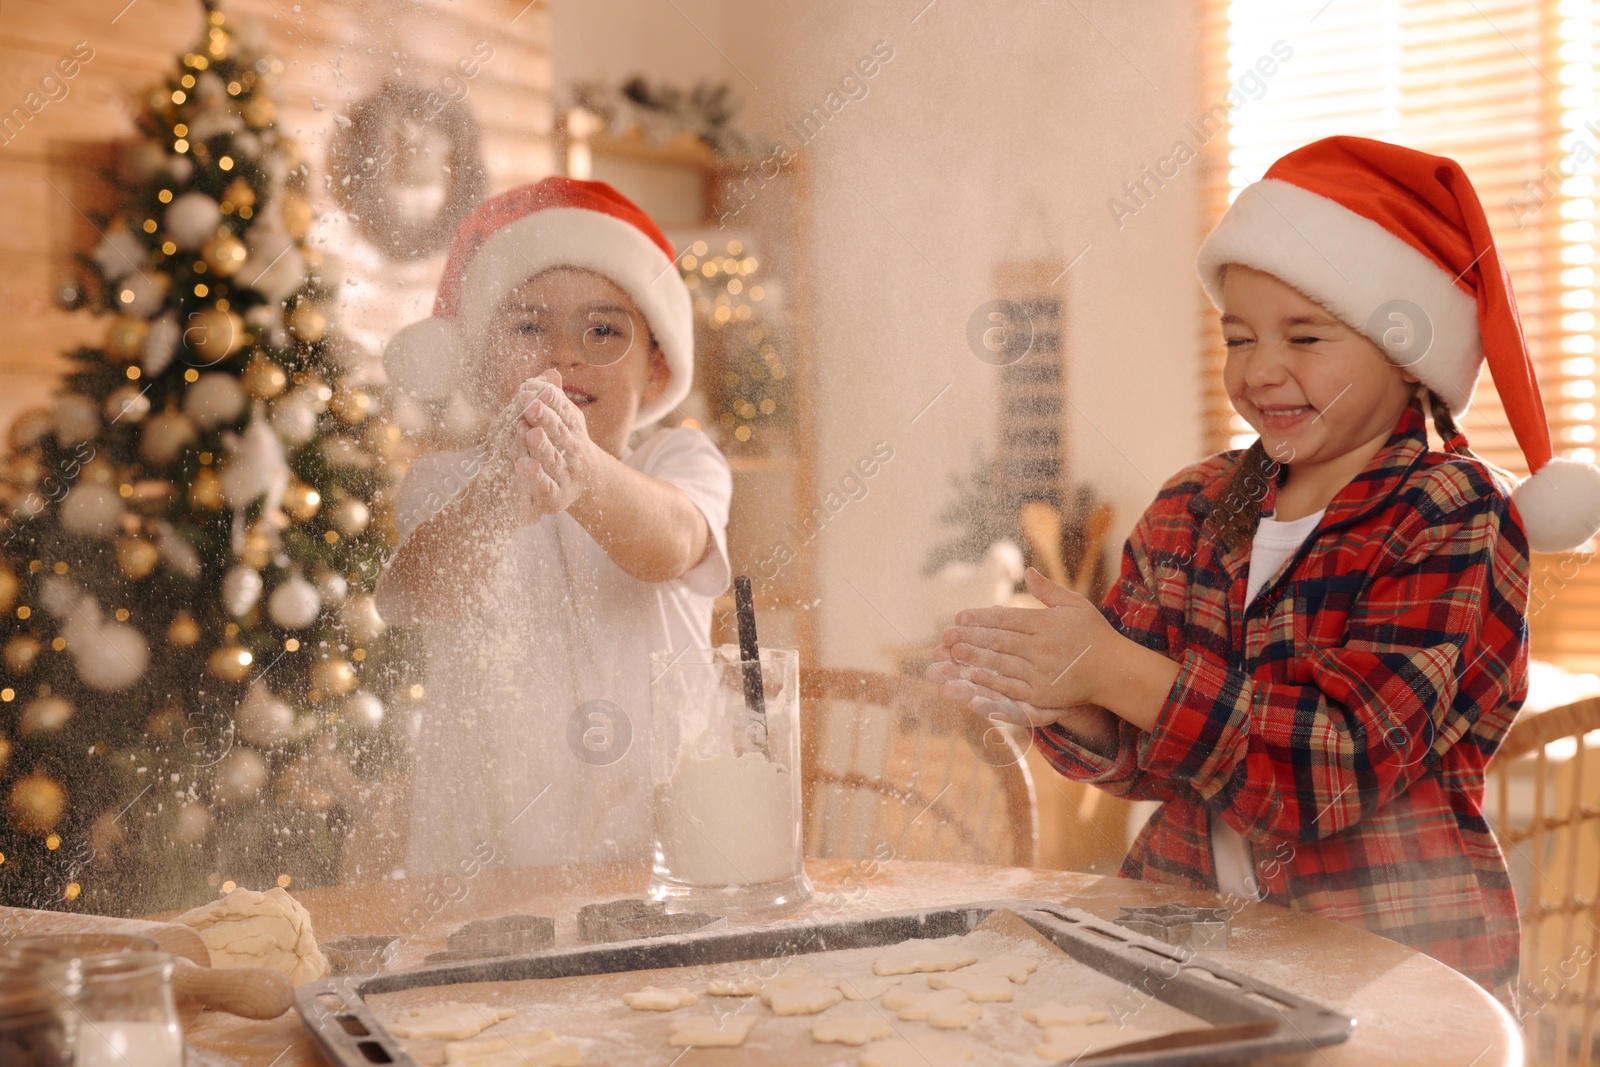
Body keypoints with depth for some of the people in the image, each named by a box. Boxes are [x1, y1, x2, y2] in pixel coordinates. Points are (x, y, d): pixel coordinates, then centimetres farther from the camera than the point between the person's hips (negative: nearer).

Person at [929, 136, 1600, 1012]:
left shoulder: (1453, 520, -6)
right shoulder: (1194, 508, 9)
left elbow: (1350, 756, -18)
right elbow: (1139, 756, 8)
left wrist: (1111, 668, -25)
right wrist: (1063, 707, -15)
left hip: (1389, 963, -5)